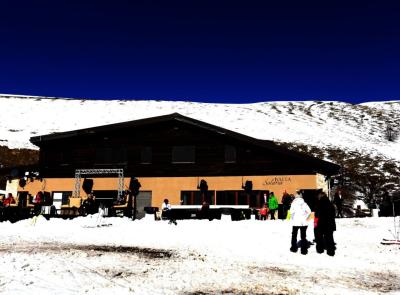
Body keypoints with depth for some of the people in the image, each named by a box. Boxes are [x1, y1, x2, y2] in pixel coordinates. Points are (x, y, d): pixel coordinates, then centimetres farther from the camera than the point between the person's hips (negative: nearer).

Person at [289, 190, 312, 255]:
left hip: (295, 222, -2)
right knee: (303, 236, 7)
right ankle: (304, 250, 5)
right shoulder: (304, 203, 3)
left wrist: (292, 218, -1)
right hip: (303, 222, 2)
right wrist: (306, 218, 5)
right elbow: (309, 211, -4)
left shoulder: (294, 203, -5)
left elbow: (292, 212, -15)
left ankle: (294, 248, 22)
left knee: (294, 235, 16)